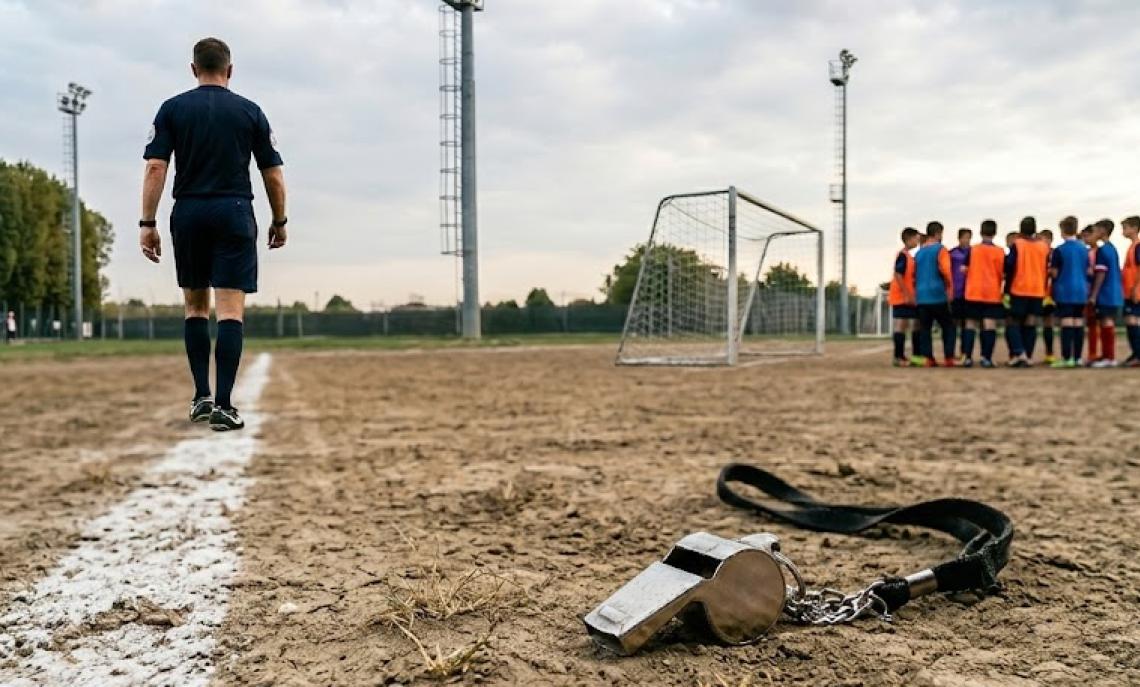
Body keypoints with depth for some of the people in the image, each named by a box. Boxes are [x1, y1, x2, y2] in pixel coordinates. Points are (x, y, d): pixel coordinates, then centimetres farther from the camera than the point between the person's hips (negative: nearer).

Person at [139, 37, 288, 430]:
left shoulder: (172, 109, 5)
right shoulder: (250, 111, 5)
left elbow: (155, 168, -4)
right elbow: (273, 176, 3)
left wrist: (147, 224, -2)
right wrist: (279, 222, 14)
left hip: (189, 214, 2)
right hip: (234, 213, -2)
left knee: (195, 306, 16)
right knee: (230, 312, -6)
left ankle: (201, 397, 17)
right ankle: (223, 405, -12)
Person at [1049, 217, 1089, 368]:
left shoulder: (1059, 250, -8)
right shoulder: (1085, 249, 8)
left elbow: (1054, 273, -5)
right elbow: (1088, 271, 13)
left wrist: (1050, 270, 15)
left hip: (1065, 291, -5)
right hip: (1081, 291, 5)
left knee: (1067, 324, -6)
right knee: (1079, 324, 7)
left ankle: (1067, 358, -6)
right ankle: (1077, 358, 10)